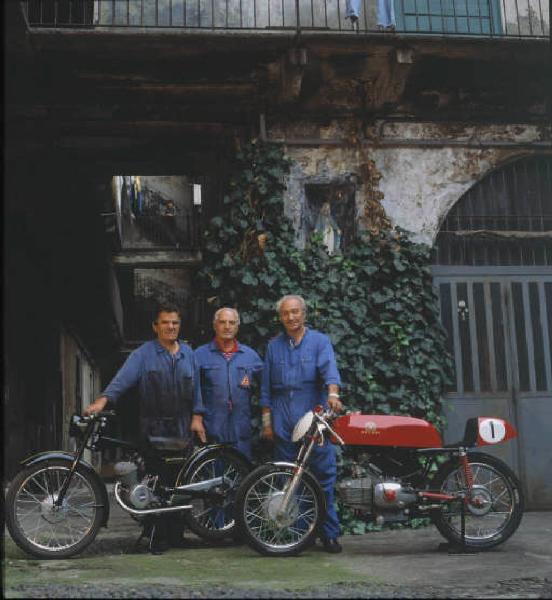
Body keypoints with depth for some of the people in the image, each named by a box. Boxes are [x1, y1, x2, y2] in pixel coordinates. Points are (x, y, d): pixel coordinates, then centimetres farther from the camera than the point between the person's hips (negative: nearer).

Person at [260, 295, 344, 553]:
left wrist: (332, 393, -32)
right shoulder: (273, 346, 15)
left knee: (324, 476, -4)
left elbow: (329, 368, -13)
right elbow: (266, 388, 16)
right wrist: (266, 421, 10)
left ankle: (329, 533, 2)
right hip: (283, 423, 3)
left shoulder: (320, 341, 5)